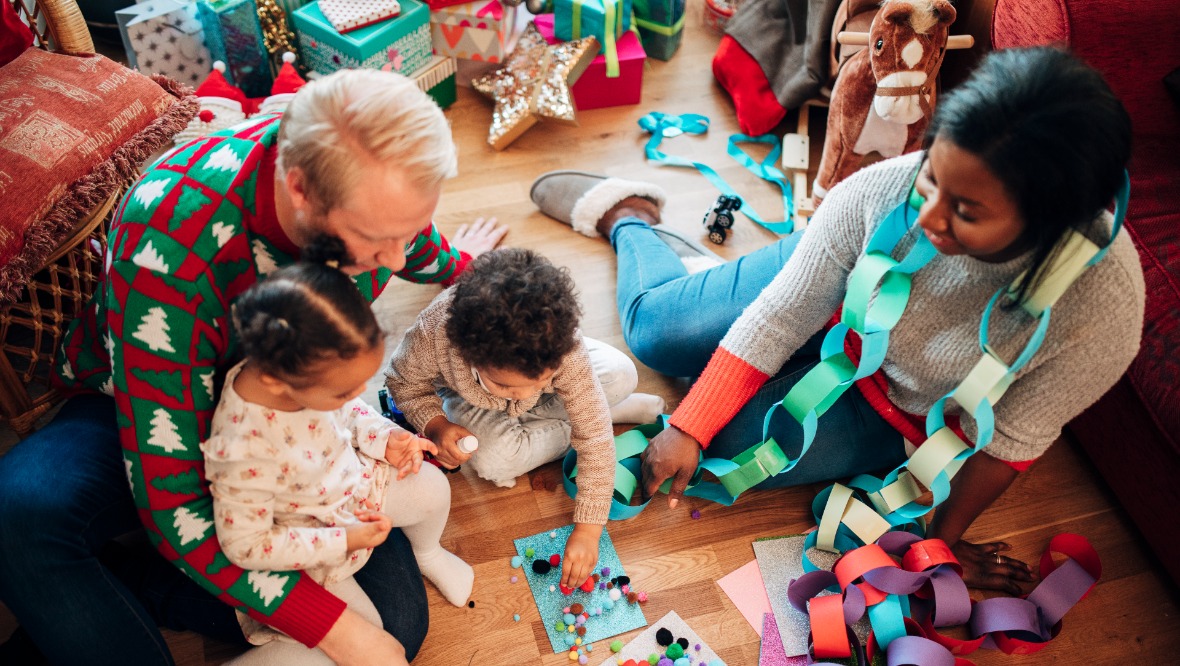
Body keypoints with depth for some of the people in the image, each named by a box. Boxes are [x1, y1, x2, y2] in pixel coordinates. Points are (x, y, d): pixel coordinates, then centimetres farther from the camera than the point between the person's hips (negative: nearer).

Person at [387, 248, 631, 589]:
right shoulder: (433, 335, -42)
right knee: (493, 461, -32)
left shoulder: (566, 351, -41)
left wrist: (587, 531, -33)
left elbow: (597, 440, -34)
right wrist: (435, 425, -35)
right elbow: (404, 382, -17)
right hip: (469, 400, -1)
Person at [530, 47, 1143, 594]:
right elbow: (774, 321, -22)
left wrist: (943, 536, -6)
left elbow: (1013, 437, -20)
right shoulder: (887, 188, -34)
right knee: (654, 329, -1)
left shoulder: (1103, 307, -37)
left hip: (897, 412, 0)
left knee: (730, 439, -10)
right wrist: (687, 429, -21)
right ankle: (626, 217, 33)